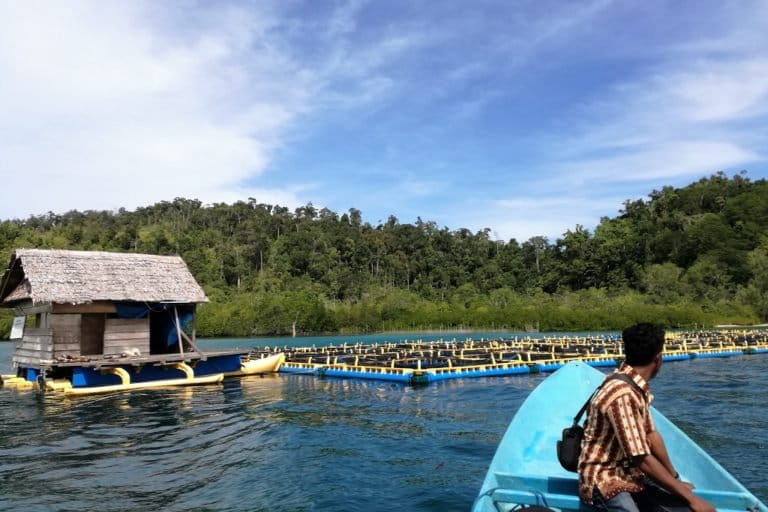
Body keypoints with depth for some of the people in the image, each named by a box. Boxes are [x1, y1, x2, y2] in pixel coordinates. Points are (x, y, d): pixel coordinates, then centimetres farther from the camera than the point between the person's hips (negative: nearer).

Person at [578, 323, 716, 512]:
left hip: (631, 473, 10)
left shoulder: (637, 388, 4)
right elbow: (643, 460, -25)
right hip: (605, 480, -10)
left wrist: (675, 479, 18)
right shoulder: (622, 394, -26)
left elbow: (651, 434, 14)